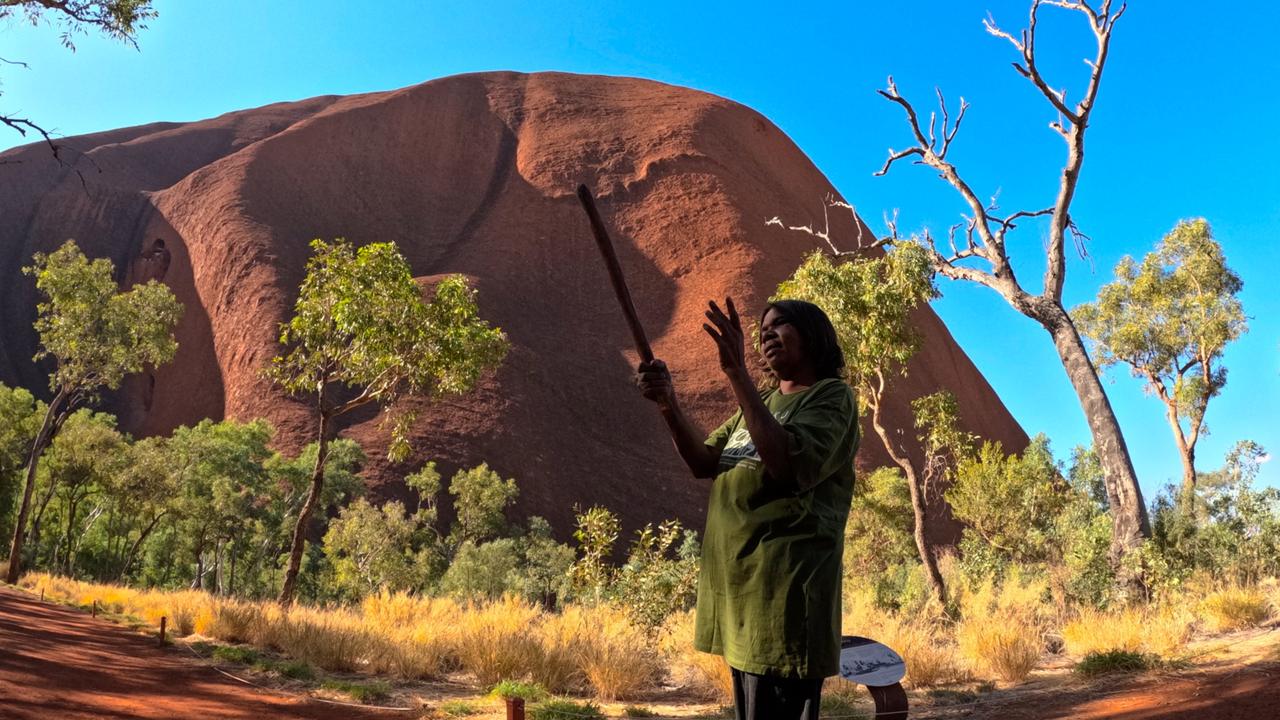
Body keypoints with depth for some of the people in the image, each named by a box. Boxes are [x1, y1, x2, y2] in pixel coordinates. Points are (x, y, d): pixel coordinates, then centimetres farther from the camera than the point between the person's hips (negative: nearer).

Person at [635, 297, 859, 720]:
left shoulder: (832, 396, -4)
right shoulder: (761, 402, 21)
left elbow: (789, 465, -22)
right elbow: (703, 463, 10)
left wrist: (736, 374, -25)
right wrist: (669, 404, -7)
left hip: (784, 587, -8)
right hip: (740, 587, 8)